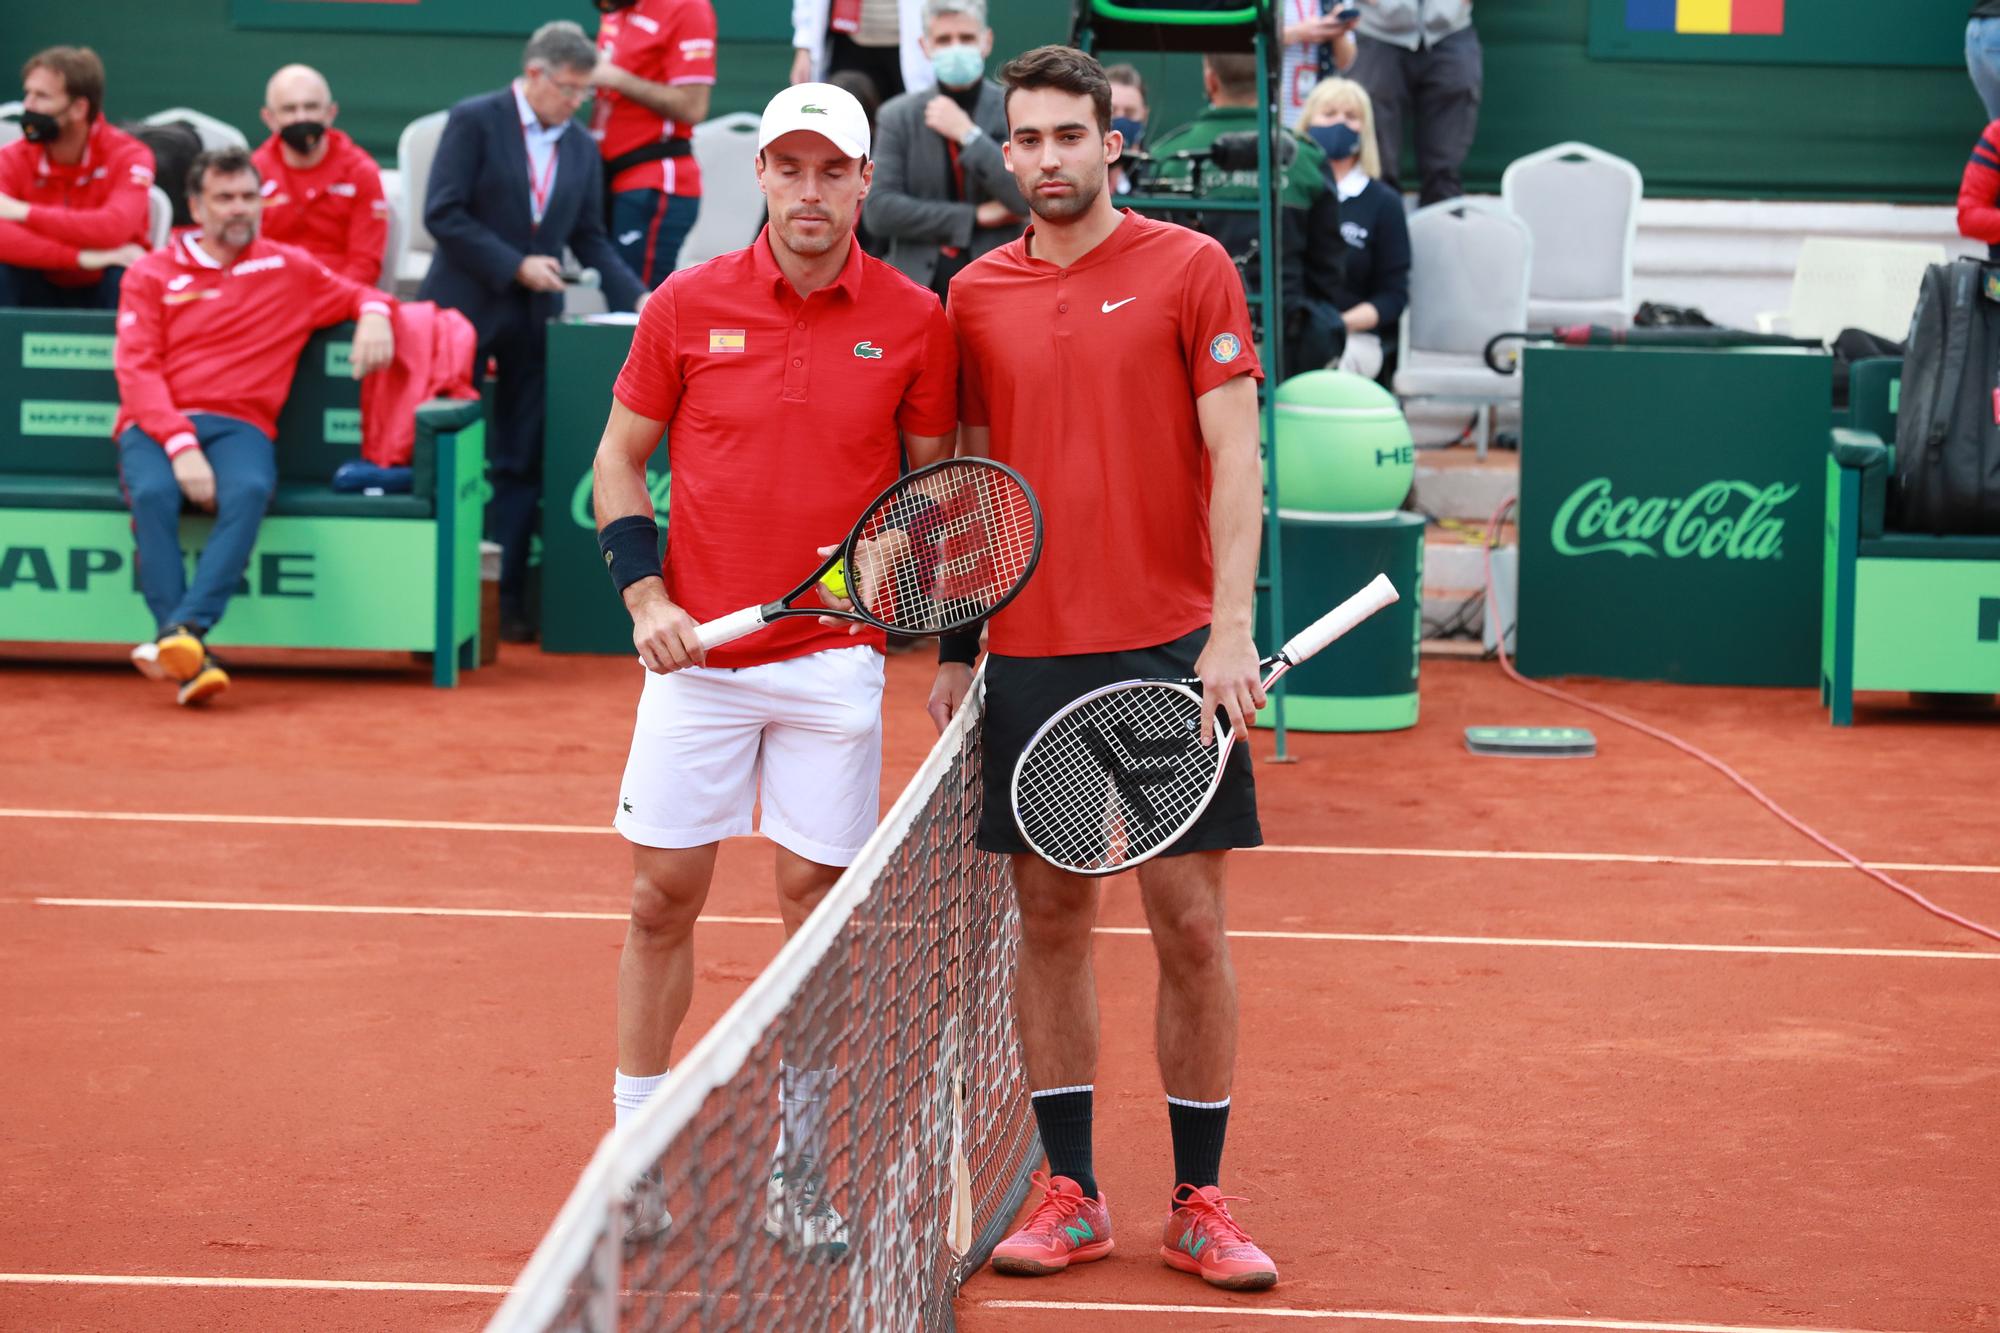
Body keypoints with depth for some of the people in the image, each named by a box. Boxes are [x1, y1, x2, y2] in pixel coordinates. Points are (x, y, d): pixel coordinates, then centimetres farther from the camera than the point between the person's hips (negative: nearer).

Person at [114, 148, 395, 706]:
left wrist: (373, 315, 3)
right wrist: (180, 445, -16)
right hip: (156, 427, -1)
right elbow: (136, 368, 0)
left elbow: (360, 295, 31)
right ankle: (190, 660, -43)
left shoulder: (289, 268, 18)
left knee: (250, 490, -36)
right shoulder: (152, 274, 11)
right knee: (152, 493, -36)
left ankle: (185, 629, -48)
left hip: (239, 425, 1)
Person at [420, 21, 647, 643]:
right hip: (466, 307, -5)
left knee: (520, 466, 3)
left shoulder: (582, 150, 10)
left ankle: (506, 601, 5)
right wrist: (516, 265, -17)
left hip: (533, 319, 5)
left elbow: (591, 239, 12)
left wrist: (634, 296, -3)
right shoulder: (473, 122, -6)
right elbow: (443, 213, -13)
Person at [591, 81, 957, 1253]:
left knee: (819, 899, 2)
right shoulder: (688, 306, 1)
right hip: (696, 649, 1)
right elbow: (622, 455, 9)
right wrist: (644, 594, -3)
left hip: (836, 653, 0)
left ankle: (800, 1178, 12)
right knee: (665, 894, 4)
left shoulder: (915, 321, -1)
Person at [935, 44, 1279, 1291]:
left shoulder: (1190, 268, -1)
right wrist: (953, 649, 11)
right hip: (1029, 656, 3)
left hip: (1168, 650, -3)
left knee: (1192, 923, -1)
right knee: (1050, 920, 6)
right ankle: (1072, 1195, 14)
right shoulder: (976, 296, 9)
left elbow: (1235, 455, -5)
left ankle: (1201, 1203, 8)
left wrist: (1230, 628, -14)